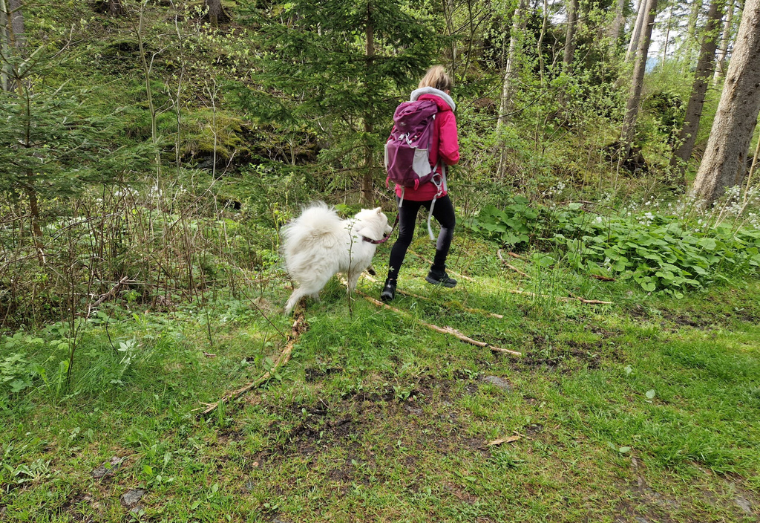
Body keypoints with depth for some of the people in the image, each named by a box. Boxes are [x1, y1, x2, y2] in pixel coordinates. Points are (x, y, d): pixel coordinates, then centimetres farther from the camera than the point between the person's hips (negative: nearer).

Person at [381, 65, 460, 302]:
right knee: (448, 223, 22)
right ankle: (437, 272, 25)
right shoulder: (444, 114, -8)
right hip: (430, 186, -4)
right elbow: (449, 153, -17)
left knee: (404, 236, 11)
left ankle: (390, 283, 1)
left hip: (405, 185, 4)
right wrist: (454, 159, 4)